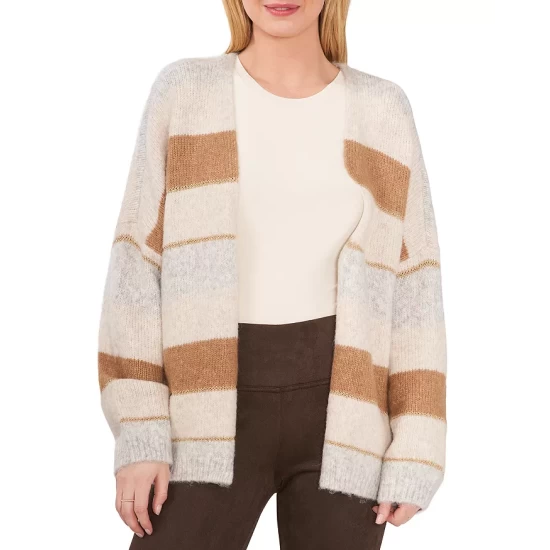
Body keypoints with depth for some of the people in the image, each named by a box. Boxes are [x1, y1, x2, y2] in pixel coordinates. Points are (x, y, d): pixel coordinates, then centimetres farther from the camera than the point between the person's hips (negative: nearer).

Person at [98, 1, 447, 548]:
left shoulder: (381, 112, 5)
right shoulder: (184, 93, 2)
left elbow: (413, 286, 4)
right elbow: (138, 267, 0)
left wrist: (415, 452, -2)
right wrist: (138, 434, -8)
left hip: (339, 414, 1)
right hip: (214, 416, 0)